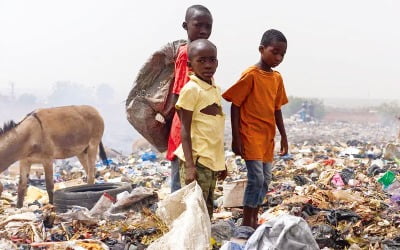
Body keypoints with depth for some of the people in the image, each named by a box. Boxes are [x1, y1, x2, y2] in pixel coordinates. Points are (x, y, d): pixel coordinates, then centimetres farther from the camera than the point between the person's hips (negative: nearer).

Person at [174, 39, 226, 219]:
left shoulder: (216, 89, 13)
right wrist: (190, 166, -20)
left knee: (207, 210, 15)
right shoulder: (191, 89, -11)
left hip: (213, 160, 8)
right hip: (197, 160, -8)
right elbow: (185, 130, -13)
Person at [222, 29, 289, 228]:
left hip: (268, 137, 8)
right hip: (250, 135, -8)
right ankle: (246, 224, -1)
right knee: (256, 179, -11)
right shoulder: (250, 75, -12)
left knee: (265, 179, 10)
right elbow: (235, 106, -11)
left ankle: (254, 221, 20)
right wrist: (236, 138, -14)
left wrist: (283, 137, 14)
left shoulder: (277, 78, 9)